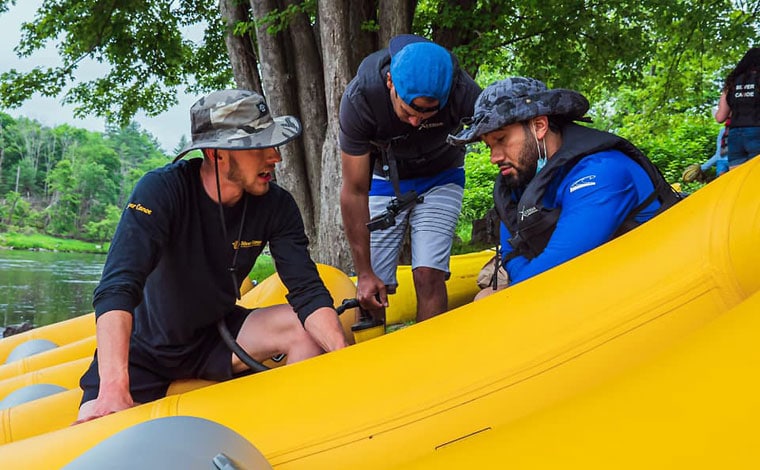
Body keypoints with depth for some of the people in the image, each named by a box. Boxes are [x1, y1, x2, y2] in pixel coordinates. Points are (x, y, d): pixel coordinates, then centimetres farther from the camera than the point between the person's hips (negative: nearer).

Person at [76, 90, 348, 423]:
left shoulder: (276, 206, -12)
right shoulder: (162, 191, -24)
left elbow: (308, 292, -16)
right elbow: (116, 290, -34)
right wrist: (114, 390, -46)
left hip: (217, 338, 3)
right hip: (145, 349, -3)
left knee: (306, 328, -20)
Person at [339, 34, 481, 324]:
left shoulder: (462, 93, -31)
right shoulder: (360, 98, -31)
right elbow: (355, 192, -23)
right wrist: (364, 272, -19)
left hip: (439, 178, 0)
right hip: (386, 179, 0)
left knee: (429, 276, -15)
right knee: (371, 292, -5)